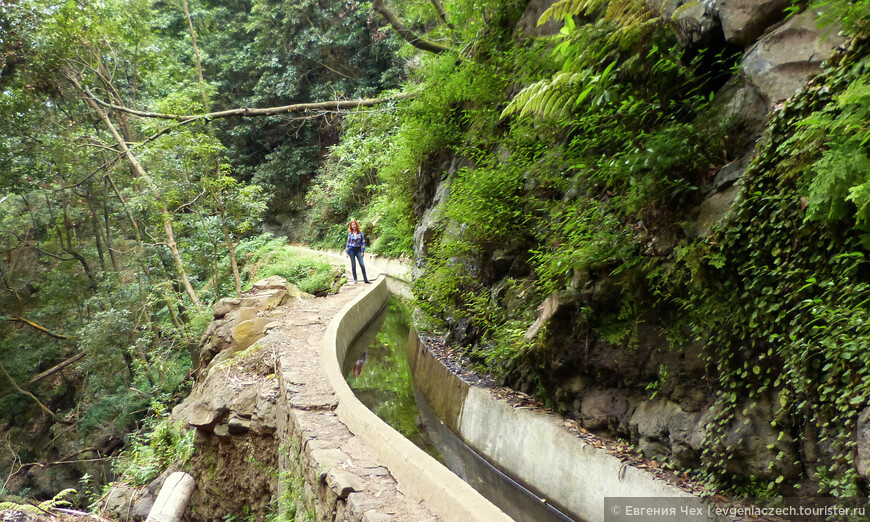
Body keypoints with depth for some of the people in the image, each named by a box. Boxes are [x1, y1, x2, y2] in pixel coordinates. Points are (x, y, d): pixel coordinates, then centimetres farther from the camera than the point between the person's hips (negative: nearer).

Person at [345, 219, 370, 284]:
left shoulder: (360, 233, 3)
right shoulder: (350, 234, 4)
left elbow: (363, 242, 3)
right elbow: (348, 243, 8)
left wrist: (363, 251, -3)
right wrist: (347, 252, 3)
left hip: (358, 250, 0)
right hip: (351, 249, 0)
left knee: (362, 264, -7)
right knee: (353, 265, 2)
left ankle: (366, 279, -5)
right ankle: (355, 279, 10)